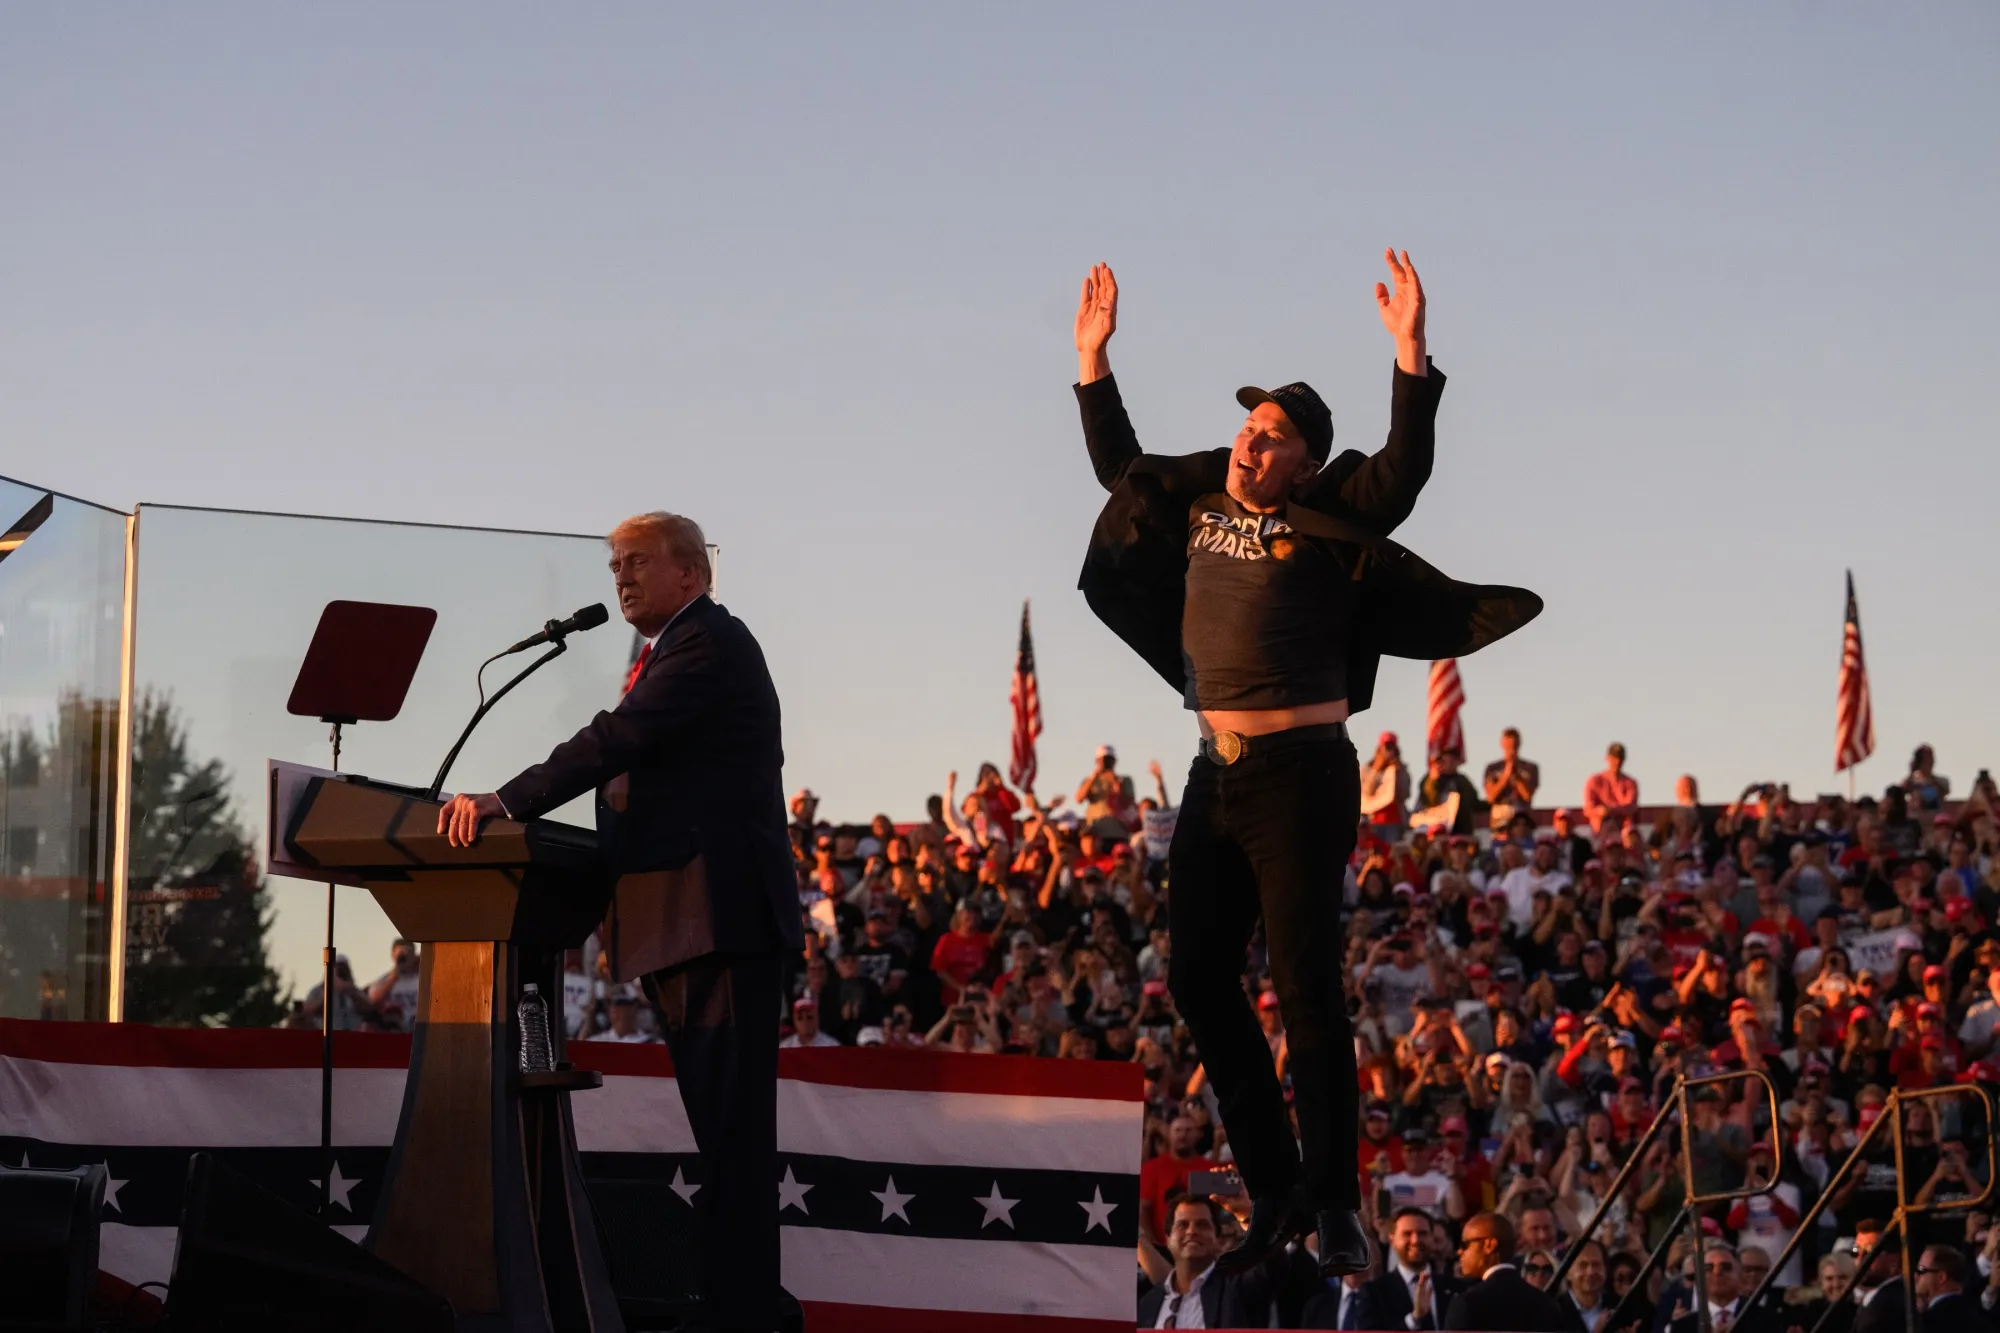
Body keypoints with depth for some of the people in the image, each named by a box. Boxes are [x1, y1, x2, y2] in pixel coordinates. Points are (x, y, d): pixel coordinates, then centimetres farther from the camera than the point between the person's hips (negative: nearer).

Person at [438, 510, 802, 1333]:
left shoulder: (709, 644, -9)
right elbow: (627, 766, 21)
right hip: (678, 925, 11)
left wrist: (506, 803, -26)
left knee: (731, 1131, -11)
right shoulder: (667, 653, 23)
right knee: (717, 1130, 13)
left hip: (718, 918, -11)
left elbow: (617, 741, -20)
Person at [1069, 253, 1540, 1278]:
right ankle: (1273, 1191, 16)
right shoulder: (1197, 503, 12)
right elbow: (1117, 465, 28)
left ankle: (1334, 1207, 0)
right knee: (1198, 980, 6)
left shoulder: (1327, 522, -5)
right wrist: (1093, 357, 25)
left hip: (1301, 775, -7)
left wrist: (1411, 350, -28)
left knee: (1306, 987, -7)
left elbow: (1405, 469, -20)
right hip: (1216, 774, 7)